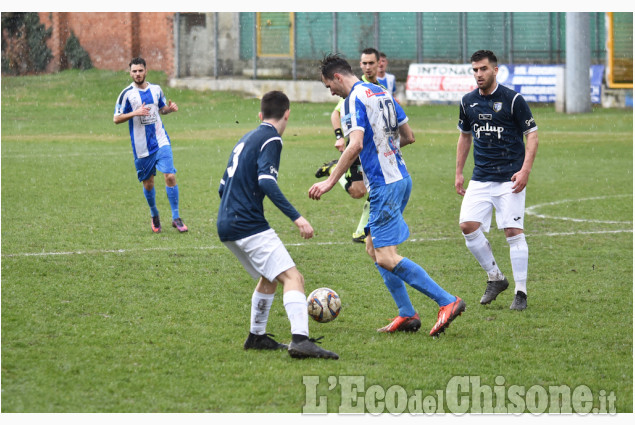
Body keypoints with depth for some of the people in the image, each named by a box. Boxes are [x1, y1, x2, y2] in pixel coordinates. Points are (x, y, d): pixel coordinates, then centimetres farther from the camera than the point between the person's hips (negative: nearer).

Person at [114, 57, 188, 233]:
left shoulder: (156, 90, 6)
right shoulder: (127, 93, -5)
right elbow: (116, 119, -5)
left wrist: (170, 108, 0)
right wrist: (135, 113, -20)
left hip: (161, 141, 2)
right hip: (141, 146, -2)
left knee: (170, 176, -11)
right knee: (148, 183, 7)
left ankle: (176, 217, -3)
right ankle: (154, 215, 32)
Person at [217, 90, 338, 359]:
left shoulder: (245, 140, 20)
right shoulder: (270, 139, -6)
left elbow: (223, 187, 25)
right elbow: (266, 182, -21)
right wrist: (296, 217, -23)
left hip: (226, 226, 9)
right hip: (249, 225, -9)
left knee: (269, 277, 27)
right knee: (292, 278, -16)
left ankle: (257, 337, 31)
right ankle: (300, 340, -34)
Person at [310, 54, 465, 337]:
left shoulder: (355, 99, -13)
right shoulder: (381, 93, 14)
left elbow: (356, 145, -25)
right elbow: (408, 136, 20)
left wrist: (330, 181, -23)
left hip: (385, 184, -10)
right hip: (399, 177, 10)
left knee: (386, 259, -10)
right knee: (373, 247, 16)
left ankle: (447, 302, -13)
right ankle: (407, 315, 13)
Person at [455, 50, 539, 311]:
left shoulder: (513, 100, -7)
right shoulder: (468, 102, 8)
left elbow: (532, 135, -5)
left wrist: (525, 170, -15)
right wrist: (459, 172, 18)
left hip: (509, 179, -5)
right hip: (480, 178, 5)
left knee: (513, 232, -9)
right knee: (467, 225, -8)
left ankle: (521, 292, -1)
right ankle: (495, 278, 11)